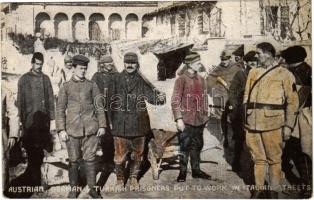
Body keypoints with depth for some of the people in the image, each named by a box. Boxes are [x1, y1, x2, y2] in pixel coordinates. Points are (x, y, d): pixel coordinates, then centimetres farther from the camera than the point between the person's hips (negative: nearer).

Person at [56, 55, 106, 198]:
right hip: (72, 129, 0)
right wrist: (61, 130, -4)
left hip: (91, 128, 0)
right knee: (73, 160, 7)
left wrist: (102, 125, 1)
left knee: (90, 159, 4)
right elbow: (60, 109, 3)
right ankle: (74, 189, 22)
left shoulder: (92, 85, 7)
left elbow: (99, 106, 7)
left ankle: (92, 188, 17)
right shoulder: (66, 87, 5)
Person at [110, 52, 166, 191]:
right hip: (121, 124, -1)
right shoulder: (116, 79, 0)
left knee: (137, 154, 13)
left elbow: (150, 94, -8)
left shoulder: (142, 81, 3)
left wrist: (159, 98, -29)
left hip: (138, 123, 2)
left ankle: (133, 178, 32)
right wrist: (111, 121, 0)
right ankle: (120, 179, 26)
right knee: (120, 154, 5)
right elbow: (111, 100, 2)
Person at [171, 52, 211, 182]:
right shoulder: (181, 79, -8)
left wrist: (205, 116, 14)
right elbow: (175, 101, -11)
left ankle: (196, 170, 26)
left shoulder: (201, 79, 10)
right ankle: (182, 172, 13)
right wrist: (179, 119, -16)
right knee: (184, 147, 1)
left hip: (199, 120, 6)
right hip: (186, 120, -6)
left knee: (197, 146, 14)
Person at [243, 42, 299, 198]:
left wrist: (288, 125, -6)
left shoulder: (284, 74, -1)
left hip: (272, 124, -4)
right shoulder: (253, 72, 12)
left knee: (274, 159, 6)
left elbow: (292, 101, -2)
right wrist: (246, 120, 12)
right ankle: (259, 188, 23)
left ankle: (274, 190, 19)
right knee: (258, 158, 12)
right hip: (252, 124, 4)